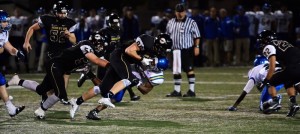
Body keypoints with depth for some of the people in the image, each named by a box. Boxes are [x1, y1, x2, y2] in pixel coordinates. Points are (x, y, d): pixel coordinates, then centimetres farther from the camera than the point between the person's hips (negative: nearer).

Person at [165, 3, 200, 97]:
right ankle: (177, 91, 14)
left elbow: (197, 36, -4)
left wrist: (196, 47, -11)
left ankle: (192, 90, 3)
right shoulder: (171, 23, 10)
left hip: (187, 50, -5)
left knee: (189, 70, -1)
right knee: (176, 71, 8)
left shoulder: (191, 22, -4)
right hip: (175, 50, 5)